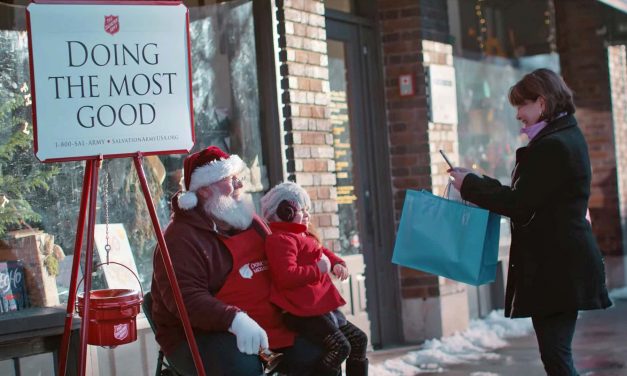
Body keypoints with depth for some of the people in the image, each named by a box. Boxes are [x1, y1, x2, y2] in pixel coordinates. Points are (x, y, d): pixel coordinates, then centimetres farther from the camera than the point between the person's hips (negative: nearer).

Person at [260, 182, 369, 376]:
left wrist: (337, 264, 15)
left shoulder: (305, 236, 19)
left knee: (358, 339, 16)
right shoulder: (281, 239, -15)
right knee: (340, 347, -21)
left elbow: (323, 252, 37)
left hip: (323, 307, 11)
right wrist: (318, 270, -18)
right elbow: (287, 276, -27)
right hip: (303, 312, -11)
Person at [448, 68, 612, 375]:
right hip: (560, 262, 10)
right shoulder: (566, 137, 15)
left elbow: (519, 203, -18)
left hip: (556, 267, -10)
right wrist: (477, 185, 13)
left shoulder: (552, 146, -17)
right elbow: (532, 199, 18)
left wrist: (469, 184, -7)